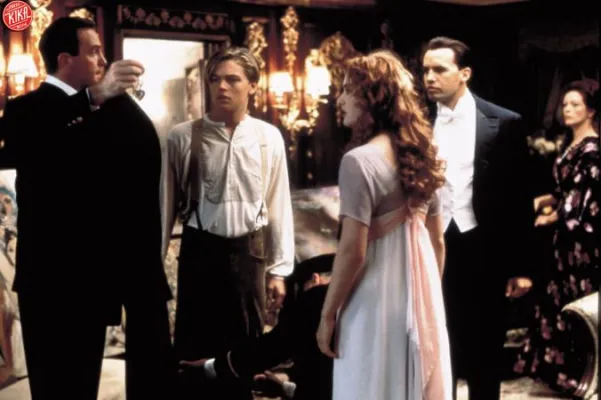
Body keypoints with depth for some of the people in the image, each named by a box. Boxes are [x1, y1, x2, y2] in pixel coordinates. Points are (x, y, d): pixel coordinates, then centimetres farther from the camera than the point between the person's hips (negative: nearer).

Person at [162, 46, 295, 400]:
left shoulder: (269, 138, -1)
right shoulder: (184, 137, -5)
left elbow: (279, 205, 2)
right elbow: (167, 202, -1)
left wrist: (279, 269, 3)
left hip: (249, 251, 1)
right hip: (200, 250, -1)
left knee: (244, 348, 14)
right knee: (193, 348, 9)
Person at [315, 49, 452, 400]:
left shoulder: (360, 161, -16)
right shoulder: (421, 155, 7)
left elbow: (353, 251, -18)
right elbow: (437, 241, 13)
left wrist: (328, 314, -9)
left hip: (377, 302, -7)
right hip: (420, 297, 7)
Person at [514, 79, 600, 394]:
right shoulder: (570, 144, 12)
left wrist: (551, 217, -8)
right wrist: (545, 200, 4)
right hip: (569, 235, 9)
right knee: (561, 298, 12)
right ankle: (561, 365, 22)